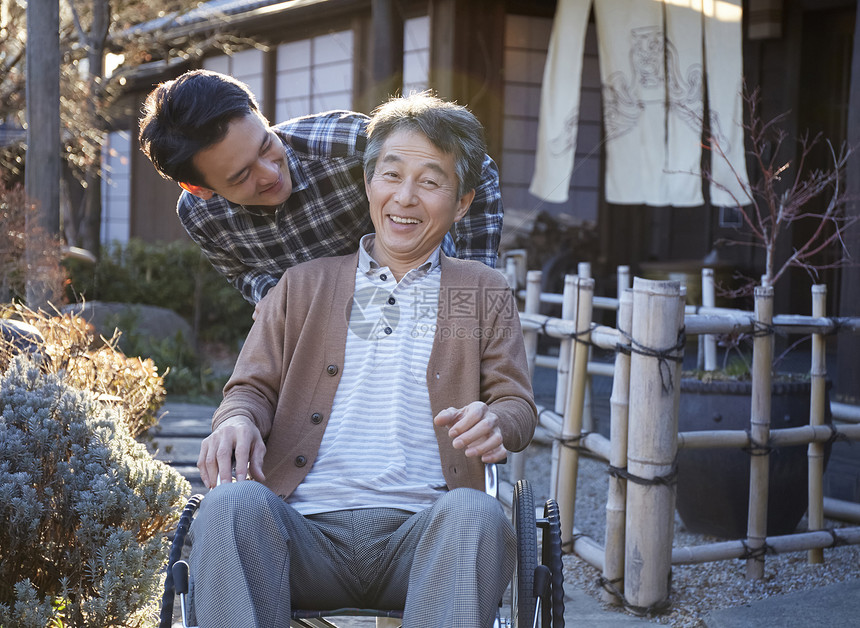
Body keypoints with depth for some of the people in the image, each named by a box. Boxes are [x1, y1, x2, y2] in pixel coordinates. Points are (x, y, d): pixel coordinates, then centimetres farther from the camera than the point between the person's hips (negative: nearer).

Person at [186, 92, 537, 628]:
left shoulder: (485, 295, 20)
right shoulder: (302, 287, 22)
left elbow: (519, 406, 13)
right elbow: (251, 387, 17)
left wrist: (493, 423, -14)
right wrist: (238, 420, -9)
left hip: (420, 533, 0)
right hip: (308, 530, 1)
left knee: (476, 513, -35)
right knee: (232, 501, -32)